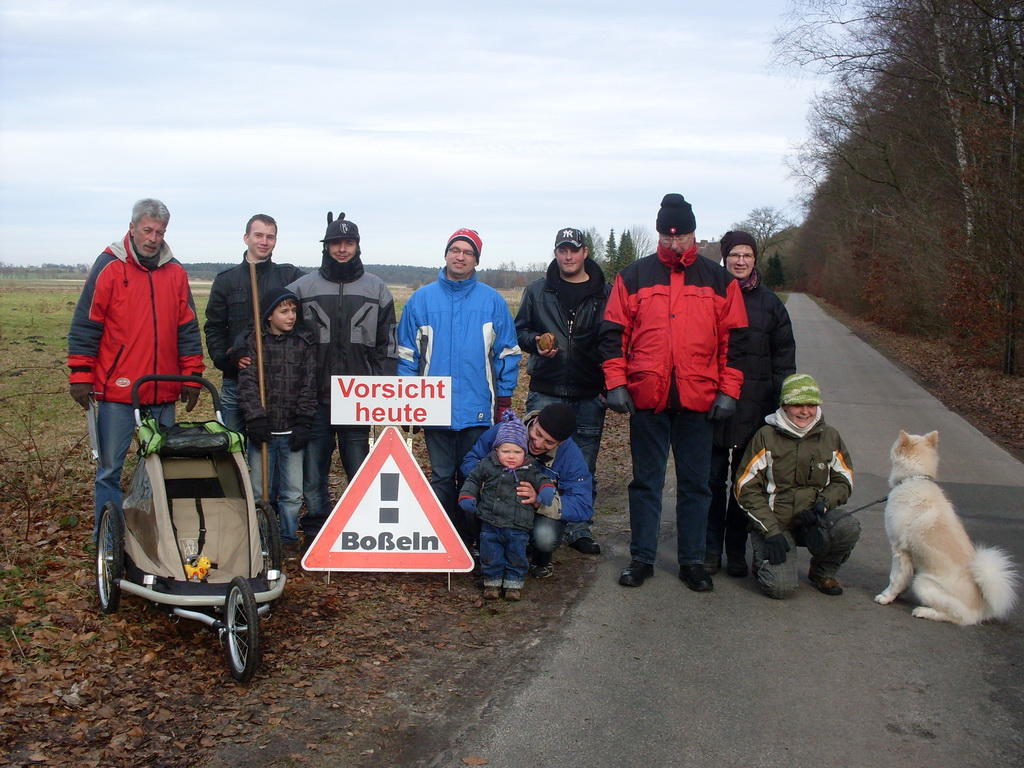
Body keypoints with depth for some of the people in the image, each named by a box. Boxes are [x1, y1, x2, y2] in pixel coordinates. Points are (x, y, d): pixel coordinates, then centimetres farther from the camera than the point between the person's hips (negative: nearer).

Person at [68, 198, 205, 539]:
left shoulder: (175, 272, 9)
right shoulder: (109, 267, -2)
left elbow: (188, 329, 13)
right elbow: (84, 325, -2)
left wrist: (192, 377, 9)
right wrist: (81, 376, -5)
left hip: (164, 393, 3)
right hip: (116, 389, -3)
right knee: (110, 468, 3)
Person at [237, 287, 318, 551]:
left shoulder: (306, 341, 4)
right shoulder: (254, 341, 2)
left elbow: (309, 385, 2)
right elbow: (247, 383, -4)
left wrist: (303, 422, -5)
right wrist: (255, 418, -14)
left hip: (292, 430, 1)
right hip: (263, 430, 0)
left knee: (293, 492, 5)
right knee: (259, 491, 7)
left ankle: (288, 538, 21)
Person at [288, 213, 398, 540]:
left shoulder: (377, 290, 8)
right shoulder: (301, 288, 6)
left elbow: (387, 346, 9)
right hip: (315, 399, 0)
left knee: (359, 471, 5)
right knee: (312, 473, 4)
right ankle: (316, 534, 17)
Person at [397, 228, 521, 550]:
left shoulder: (492, 301, 3)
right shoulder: (421, 299, 4)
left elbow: (507, 354, 4)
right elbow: (407, 354, 5)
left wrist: (504, 401, 1)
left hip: (479, 411, 0)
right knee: (442, 478, 9)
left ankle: (472, 541, 21)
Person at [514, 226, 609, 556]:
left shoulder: (605, 293, 4)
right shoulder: (537, 291, 7)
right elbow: (519, 329, 14)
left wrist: (610, 383, -4)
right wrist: (535, 342, -8)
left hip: (589, 395, 0)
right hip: (545, 390, 0)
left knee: (583, 468, 8)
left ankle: (579, 529, 19)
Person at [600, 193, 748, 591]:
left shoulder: (720, 281, 7)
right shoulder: (634, 276, 5)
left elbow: (734, 340, 7)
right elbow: (613, 332, 4)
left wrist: (728, 391, -1)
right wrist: (616, 384, -4)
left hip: (698, 399, 1)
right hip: (646, 397, 0)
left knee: (695, 483, 8)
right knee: (645, 481, 8)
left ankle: (692, 560, 19)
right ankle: (641, 558, 18)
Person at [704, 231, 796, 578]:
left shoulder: (769, 303, 7)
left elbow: (784, 357, 8)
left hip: (754, 407, 2)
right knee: (713, 478, 3)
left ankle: (736, 552, 19)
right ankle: (710, 549, 12)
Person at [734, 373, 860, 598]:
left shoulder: (830, 437, 5)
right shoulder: (766, 437, -6)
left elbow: (844, 481, 12)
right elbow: (746, 488, -7)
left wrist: (823, 503, -11)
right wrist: (771, 531, -15)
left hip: (814, 521, 3)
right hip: (773, 522, -3)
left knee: (848, 528, -29)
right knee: (780, 586, -23)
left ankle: (822, 572, 3)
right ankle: (763, 557, 15)